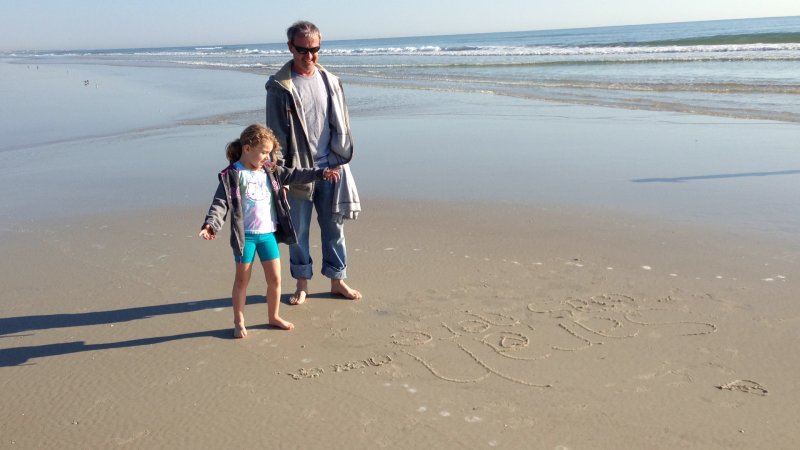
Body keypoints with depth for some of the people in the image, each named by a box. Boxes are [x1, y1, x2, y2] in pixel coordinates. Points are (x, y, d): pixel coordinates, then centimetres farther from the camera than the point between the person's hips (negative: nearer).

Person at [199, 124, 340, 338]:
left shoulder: (271, 171, 7)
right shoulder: (232, 175, -9)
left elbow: (294, 175, 11)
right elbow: (221, 202, -15)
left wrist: (321, 173, 5)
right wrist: (211, 224, -29)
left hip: (268, 234, 5)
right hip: (245, 235, -5)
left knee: (275, 278, 10)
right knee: (242, 279, 7)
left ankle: (274, 316, 29)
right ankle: (239, 322, 19)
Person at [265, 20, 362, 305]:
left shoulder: (329, 81, 7)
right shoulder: (280, 86, -5)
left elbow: (341, 125, 12)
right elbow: (276, 133, -5)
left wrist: (340, 161, 8)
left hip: (330, 168, 3)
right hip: (298, 170, -3)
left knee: (334, 226, 9)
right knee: (298, 230, 7)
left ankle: (337, 280, 22)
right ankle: (302, 283, 21)